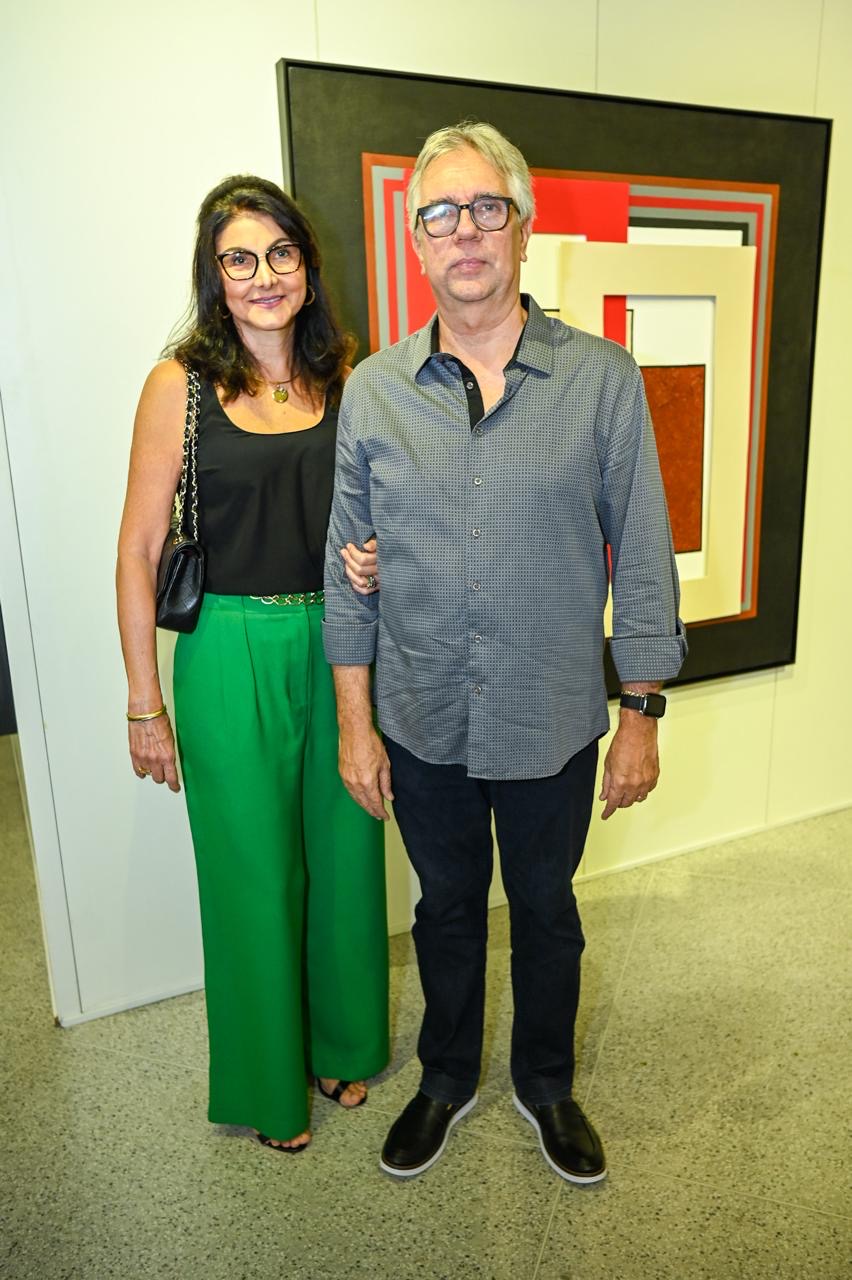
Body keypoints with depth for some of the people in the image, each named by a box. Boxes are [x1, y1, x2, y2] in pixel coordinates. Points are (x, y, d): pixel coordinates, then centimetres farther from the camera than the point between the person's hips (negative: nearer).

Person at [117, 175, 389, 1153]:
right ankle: (269, 1081, 36)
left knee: (345, 852, 15)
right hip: (232, 654, -3)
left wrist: (378, 555, -9)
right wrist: (145, 703, -6)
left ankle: (342, 1044, 42)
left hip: (339, 647, 3)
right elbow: (139, 552, -5)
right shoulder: (181, 385, -6)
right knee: (254, 869, 10)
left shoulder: (347, 379, 4)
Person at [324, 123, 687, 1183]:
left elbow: (641, 559, -5)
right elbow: (348, 570, 0)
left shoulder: (602, 379, -8)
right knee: (447, 908, 21)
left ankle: (546, 1084, 47)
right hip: (422, 726, 2)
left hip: (554, 725, -1)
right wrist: (354, 722, -1)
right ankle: (447, 1078, 48)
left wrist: (641, 716, -5)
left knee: (546, 911, 19)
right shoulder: (373, 390, -3)